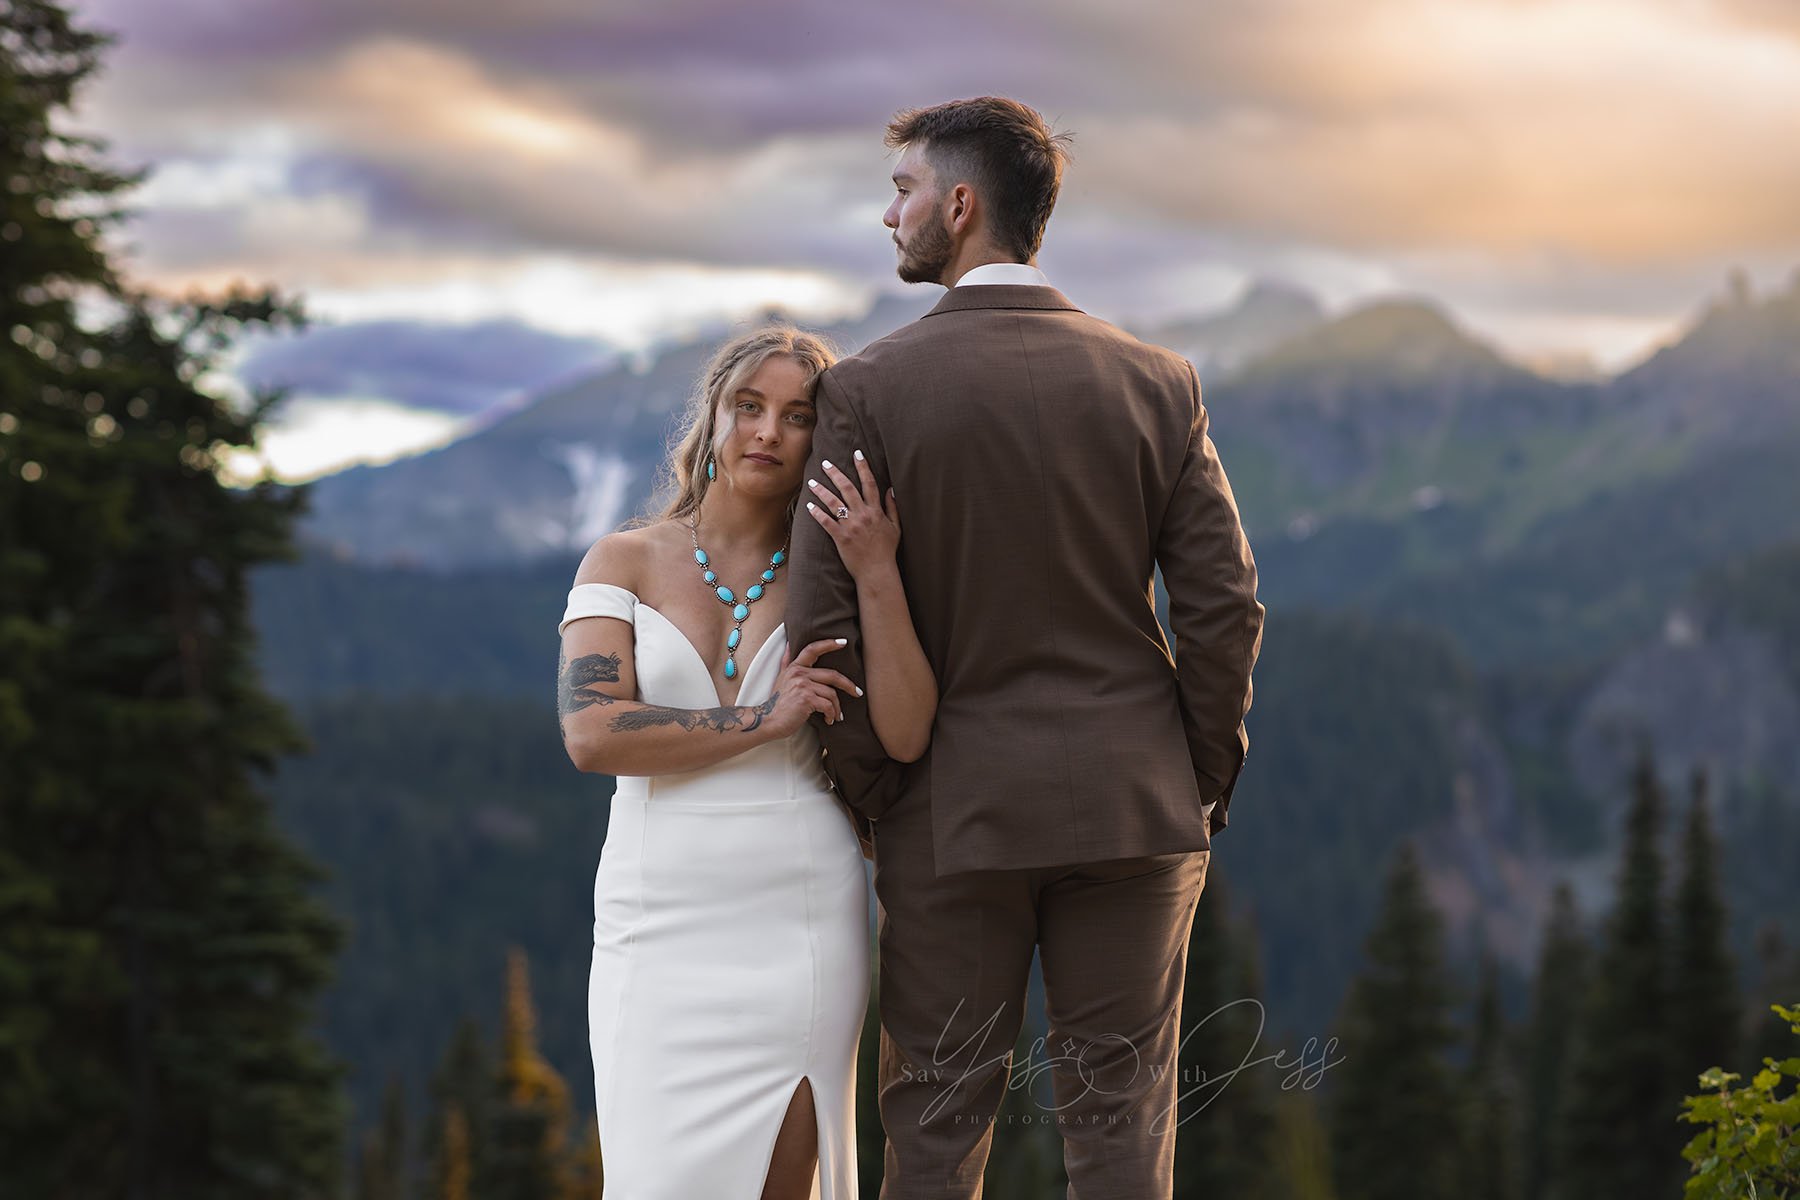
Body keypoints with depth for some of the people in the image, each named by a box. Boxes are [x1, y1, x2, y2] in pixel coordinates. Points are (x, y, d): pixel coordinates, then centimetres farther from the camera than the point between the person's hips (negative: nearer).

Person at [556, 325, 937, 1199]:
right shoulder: (624, 562, 5)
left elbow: (906, 736, -9)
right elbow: (590, 734, -10)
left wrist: (878, 576, -17)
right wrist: (764, 718, -12)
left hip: (800, 925, 1)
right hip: (661, 927, -1)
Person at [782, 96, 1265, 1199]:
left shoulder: (869, 389, -7)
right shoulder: (1156, 382, 0)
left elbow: (824, 623, -8)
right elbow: (1224, 602, -2)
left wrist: (870, 799, 3)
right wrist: (1204, 780, 9)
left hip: (954, 815, -2)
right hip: (1131, 811, 2)